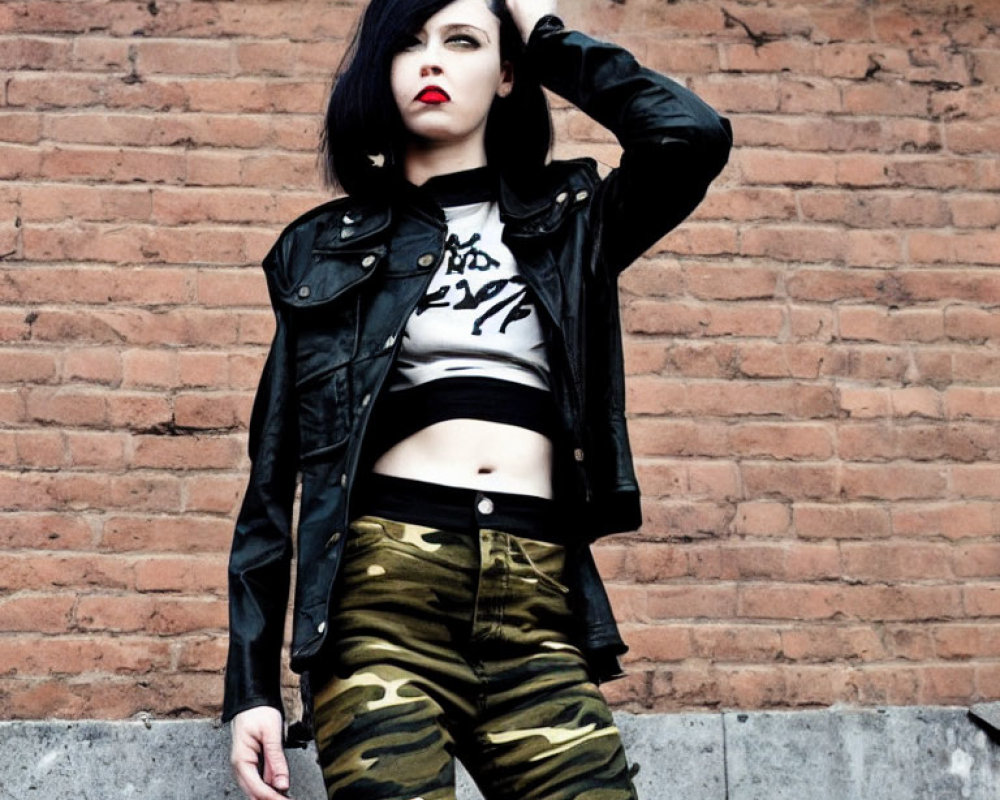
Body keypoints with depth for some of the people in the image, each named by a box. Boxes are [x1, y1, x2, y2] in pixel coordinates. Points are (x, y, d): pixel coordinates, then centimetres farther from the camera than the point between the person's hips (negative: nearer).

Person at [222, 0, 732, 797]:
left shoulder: (564, 223, 16)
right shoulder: (331, 246, 14)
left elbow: (692, 136, -4)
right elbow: (276, 470, 11)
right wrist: (253, 682, 3)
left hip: (537, 609, 1)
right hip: (385, 595, -1)